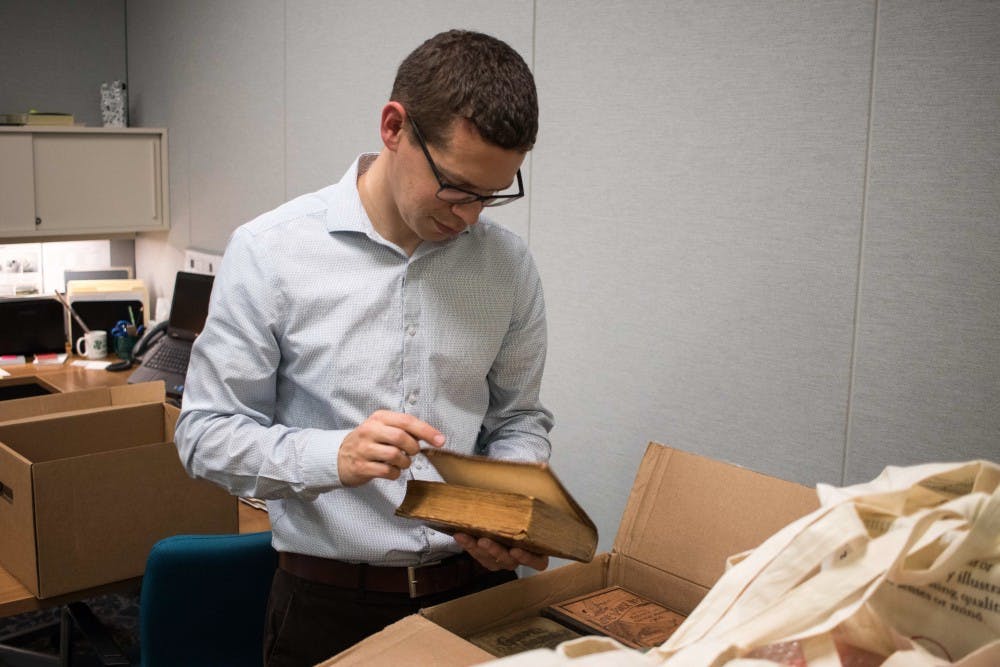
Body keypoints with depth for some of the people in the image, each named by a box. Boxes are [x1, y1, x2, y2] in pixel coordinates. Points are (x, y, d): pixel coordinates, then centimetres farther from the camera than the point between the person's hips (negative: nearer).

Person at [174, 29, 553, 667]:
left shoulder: (509, 263, -3)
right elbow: (206, 433, -9)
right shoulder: (271, 250, -12)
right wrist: (334, 456, -26)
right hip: (330, 603, -2)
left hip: (477, 588, 3)